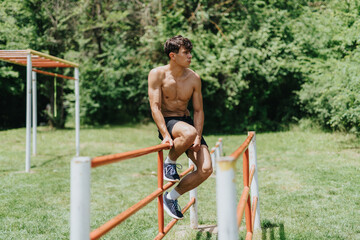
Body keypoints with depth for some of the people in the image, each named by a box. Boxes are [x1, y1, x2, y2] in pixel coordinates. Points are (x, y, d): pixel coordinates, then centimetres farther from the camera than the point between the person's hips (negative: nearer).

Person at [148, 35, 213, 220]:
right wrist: (165, 134, -25)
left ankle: (172, 197, 8)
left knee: (206, 169, -12)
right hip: (167, 122, -4)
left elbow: (198, 110, 2)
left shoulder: (194, 78, 1)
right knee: (189, 132, -41)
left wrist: (198, 137, -13)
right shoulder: (157, 74, -9)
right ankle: (169, 162, -9)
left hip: (187, 121, 5)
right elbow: (155, 106, -14)